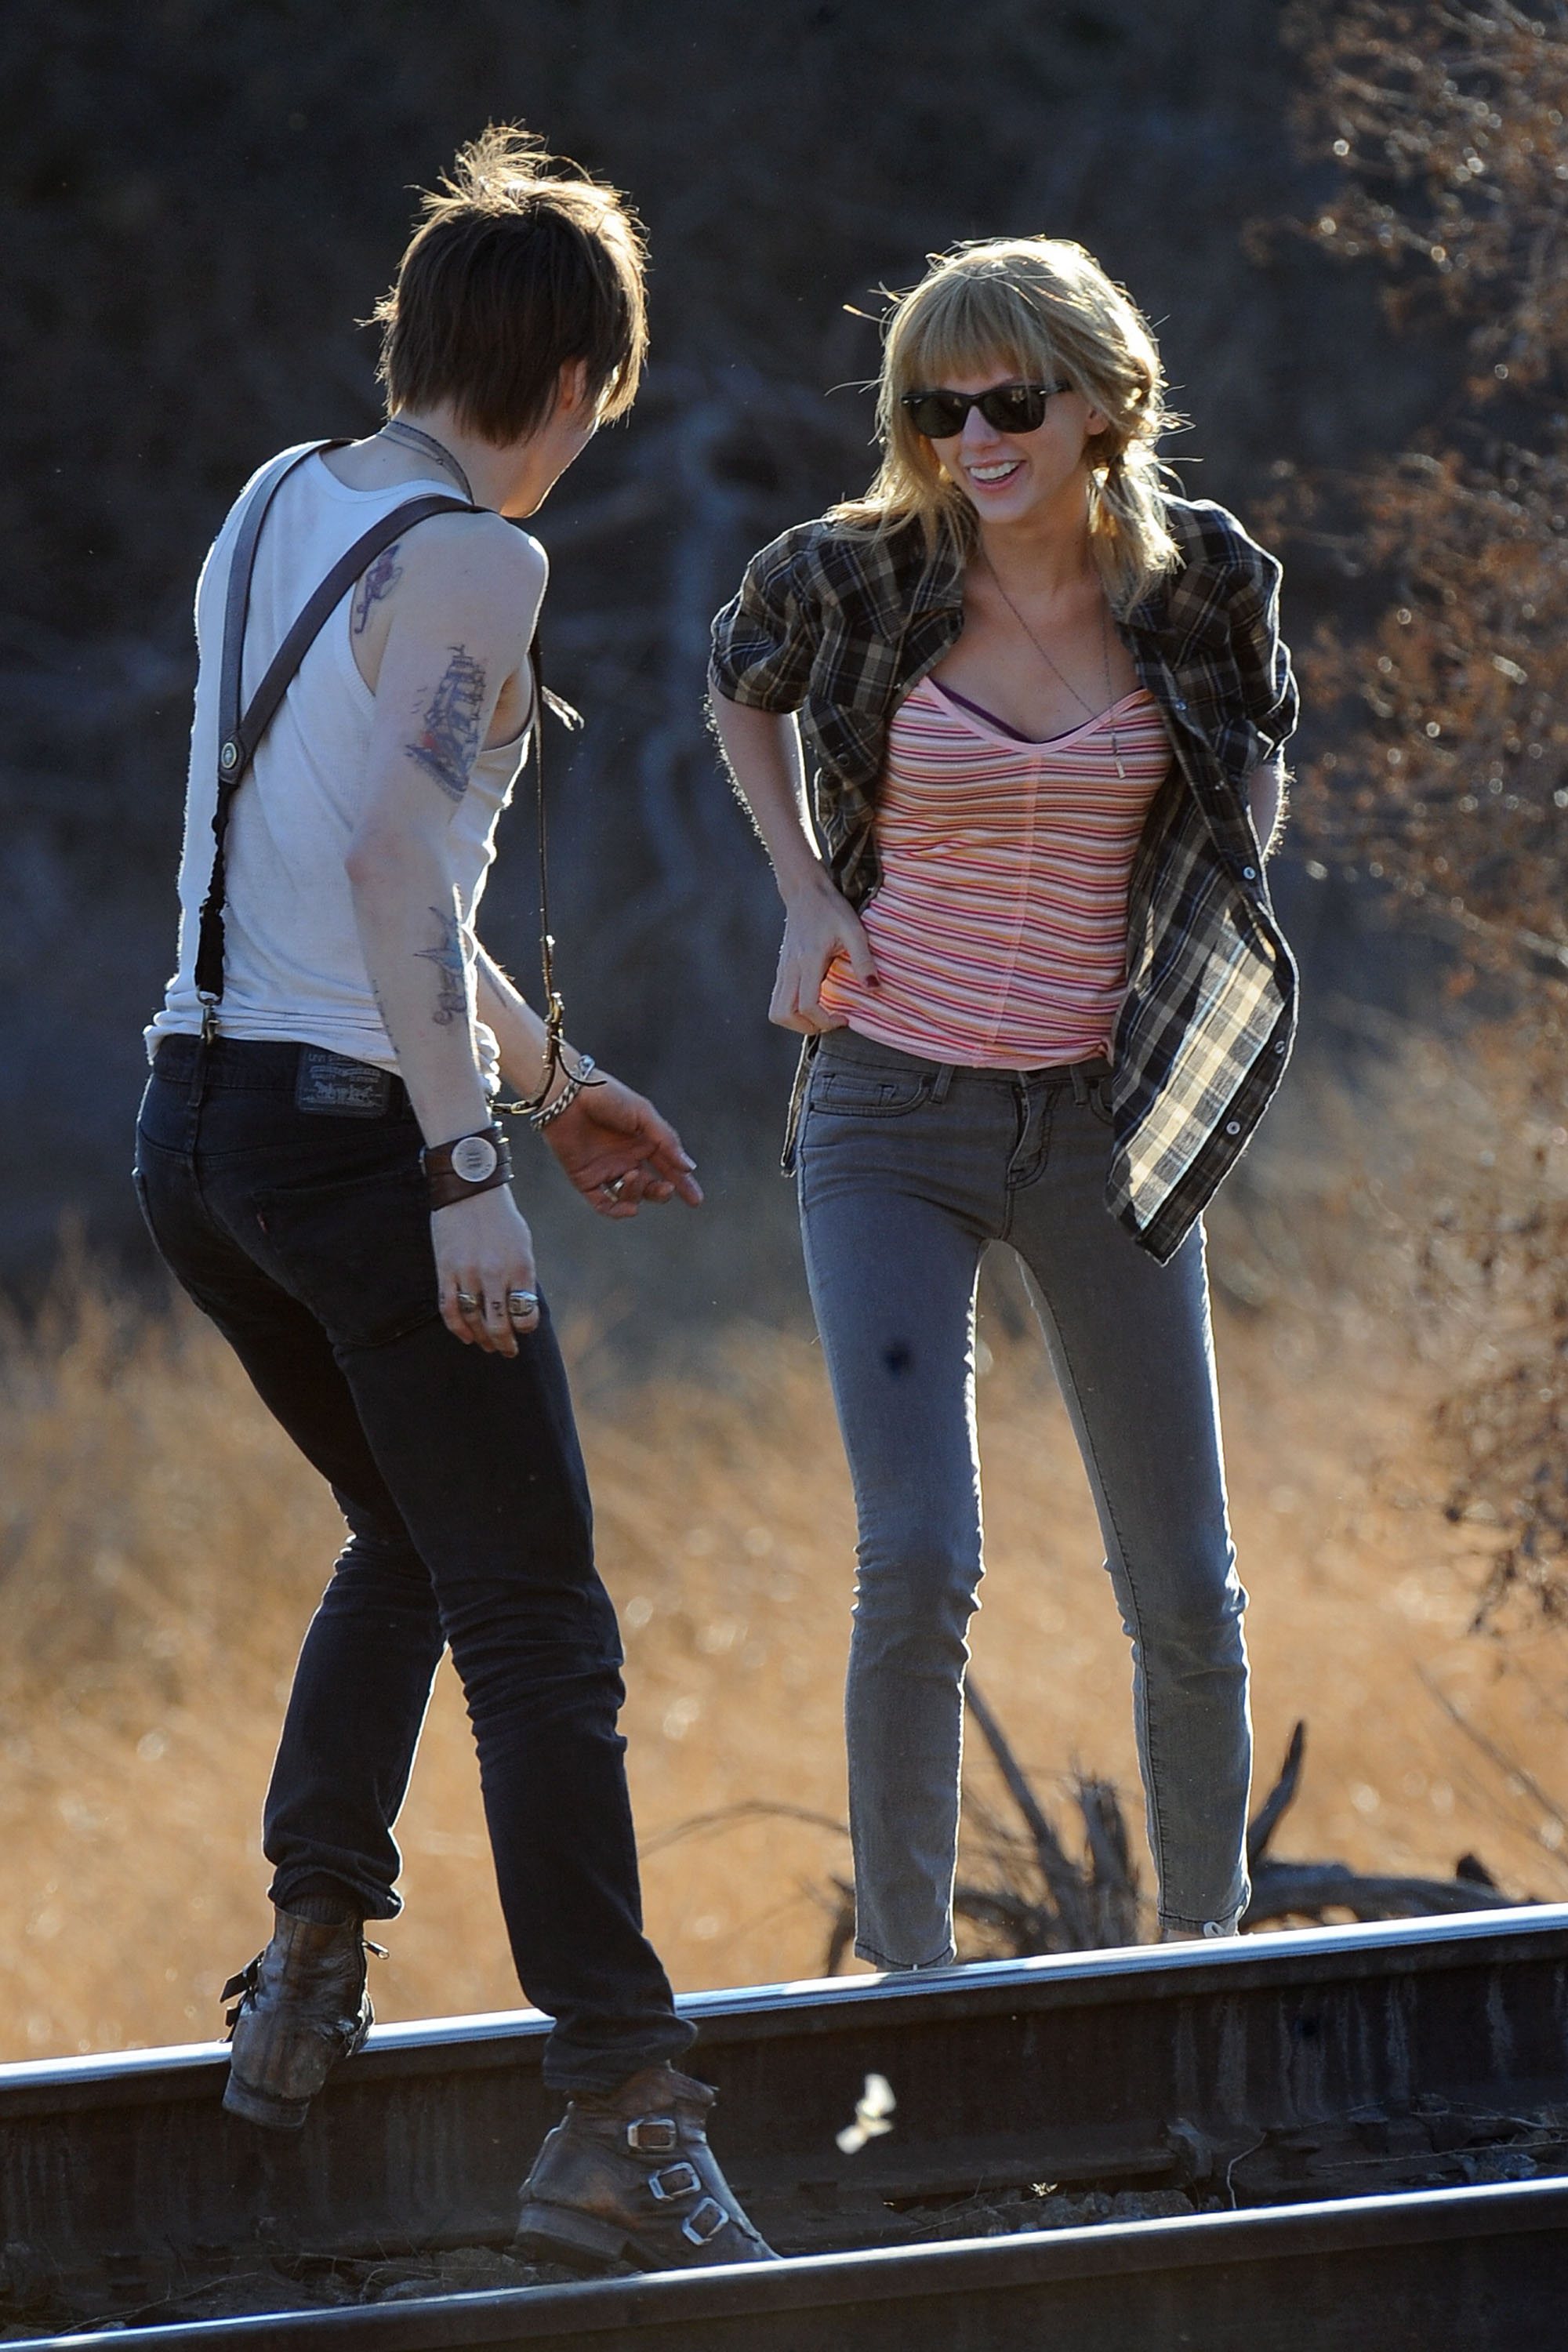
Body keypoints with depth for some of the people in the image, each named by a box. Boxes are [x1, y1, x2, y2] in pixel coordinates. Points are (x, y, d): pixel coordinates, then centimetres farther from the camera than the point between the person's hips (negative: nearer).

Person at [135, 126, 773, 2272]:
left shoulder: (276, 511, 15)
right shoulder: (468, 559, -11)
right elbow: (393, 866, -20)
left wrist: (545, 1074, 29)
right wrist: (469, 1167, -18)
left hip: (199, 1119, 8)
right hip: (356, 1131, -8)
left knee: (407, 1542, 27)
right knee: (539, 1626, -5)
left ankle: (310, 1967, 19)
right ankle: (623, 2126, -9)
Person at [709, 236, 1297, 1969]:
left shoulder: (1201, 588, -4)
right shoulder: (855, 579, -8)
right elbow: (744, 685, 15)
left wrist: (1209, 1000, 6)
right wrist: (806, 894, 3)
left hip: (1102, 1126, 2)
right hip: (894, 1126, -2)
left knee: (1184, 1592, 6)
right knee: (918, 1566, -16)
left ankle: (1209, 1939, 27)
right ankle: (907, 1974, -3)